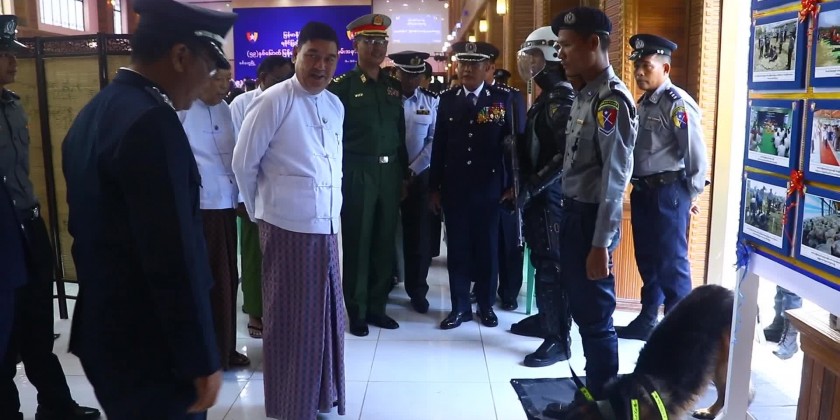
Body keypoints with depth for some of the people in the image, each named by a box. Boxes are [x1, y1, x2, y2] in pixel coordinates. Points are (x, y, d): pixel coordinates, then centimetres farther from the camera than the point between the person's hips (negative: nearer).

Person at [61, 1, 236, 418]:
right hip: (150, 350, -9)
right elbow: (173, 257, -25)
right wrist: (202, 360, -17)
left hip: (105, 335, 9)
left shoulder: (91, 114, 9)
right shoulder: (150, 121, -22)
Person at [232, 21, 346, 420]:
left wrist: (332, 208, 16)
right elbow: (243, 163, -4)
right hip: (287, 226, -6)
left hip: (327, 225, 6)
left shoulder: (335, 105, 9)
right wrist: (258, 210, 6)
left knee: (326, 316, 15)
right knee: (291, 320, 6)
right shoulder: (272, 102, -10)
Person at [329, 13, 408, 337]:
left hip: (390, 171, 5)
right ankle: (357, 312, 15)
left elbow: (400, 132, 14)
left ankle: (377, 306, 22)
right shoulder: (342, 85, -3)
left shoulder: (394, 86, 12)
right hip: (357, 173, -5)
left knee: (385, 241, 9)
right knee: (357, 243, 3)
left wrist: (404, 173, 11)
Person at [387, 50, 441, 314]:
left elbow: (434, 142, 0)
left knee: (420, 236, 5)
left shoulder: (432, 102, 4)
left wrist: (412, 171, -8)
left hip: (420, 177, 1)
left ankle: (417, 291, 18)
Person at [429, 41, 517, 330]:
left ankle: (486, 305, 23)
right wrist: (434, 187, 4)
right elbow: (439, 145, 5)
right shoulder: (447, 99, 6)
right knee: (457, 248, 6)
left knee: (487, 247, 8)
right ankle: (460, 306, 18)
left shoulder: (503, 98, 0)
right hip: (454, 186, 2)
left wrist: (511, 184, -3)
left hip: (489, 187, -1)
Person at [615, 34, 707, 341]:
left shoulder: (677, 103, -13)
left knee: (671, 264, 0)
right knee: (647, 260, 16)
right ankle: (646, 322, 30)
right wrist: (638, 187, 12)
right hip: (642, 191, 9)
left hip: (668, 192, -9)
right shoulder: (643, 103, 13)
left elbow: (697, 153, -15)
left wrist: (691, 195, -8)